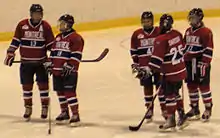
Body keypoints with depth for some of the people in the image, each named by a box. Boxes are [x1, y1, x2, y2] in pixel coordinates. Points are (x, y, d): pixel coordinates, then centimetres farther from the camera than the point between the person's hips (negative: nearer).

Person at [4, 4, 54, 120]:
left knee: (43, 84, 1)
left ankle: (45, 107, 16)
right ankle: (28, 108, 20)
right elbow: (15, 41, 3)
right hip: (26, 62, 1)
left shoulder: (46, 26, -4)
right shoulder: (22, 25, -4)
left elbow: (51, 44, 1)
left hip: (41, 62, -1)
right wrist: (10, 53, -2)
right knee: (26, 85, 7)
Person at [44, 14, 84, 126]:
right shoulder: (58, 37, 17)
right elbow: (53, 51, 21)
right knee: (60, 92, 13)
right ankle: (64, 113, 26)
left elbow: (76, 55, -16)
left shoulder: (76, 38, -10)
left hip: (69, 72, -8)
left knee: (70, 92, -11)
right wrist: (49, 63, 10)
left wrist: (69, 66, -21)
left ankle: (75, 115, -5)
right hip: (57, 71, 8)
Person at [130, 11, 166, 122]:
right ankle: (149, 110, 16)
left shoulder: (160, 32, -3)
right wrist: (135, 63, 2)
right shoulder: (137, 34, 2)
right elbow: (133, 50, 8)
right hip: (144, 66, 1)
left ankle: (164, 109, 13)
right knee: (147, 87, 7)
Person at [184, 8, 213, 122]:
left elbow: (208, 49, -16)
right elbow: (184, 47, 21)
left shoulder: (206, 32, -13)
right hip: (189, 63, 8)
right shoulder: (188, 31, 12)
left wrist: (204, 64, -20)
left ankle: (208, 109, 9)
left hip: (201, 63, -8)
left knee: (204, 86, -2)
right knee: (191, 86, 12)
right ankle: (194, 108, 23)